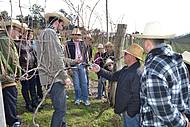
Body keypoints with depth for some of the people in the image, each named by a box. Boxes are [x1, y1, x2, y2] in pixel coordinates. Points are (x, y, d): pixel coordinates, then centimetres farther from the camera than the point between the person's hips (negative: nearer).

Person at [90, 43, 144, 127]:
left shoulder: (137, 73, -26)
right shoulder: (125, 69, 7)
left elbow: (136, 96, -28)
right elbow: (113, 76, 15)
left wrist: (130, 113, -23)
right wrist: (99, 70, 4)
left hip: (131, 113, -10)